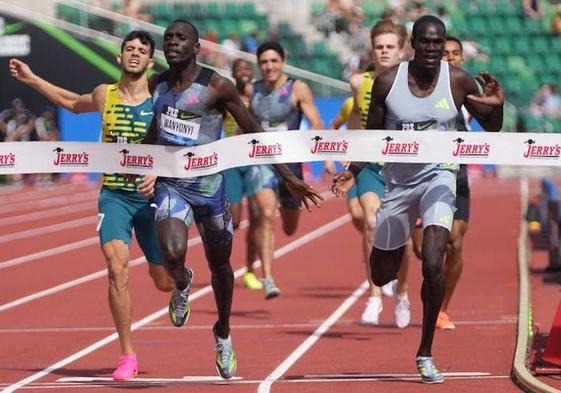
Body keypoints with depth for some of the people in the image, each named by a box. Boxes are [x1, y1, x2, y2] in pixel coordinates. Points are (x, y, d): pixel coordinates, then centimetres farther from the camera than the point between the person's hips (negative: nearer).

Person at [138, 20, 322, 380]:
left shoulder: (217, 87, -12)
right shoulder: (158, 85, 2)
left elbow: (255, 133, -6)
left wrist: (290, 178, -8)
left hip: (208, 185, -2)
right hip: (170, 185, 2)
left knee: (219, 264, 12)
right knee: (172, 254, -22)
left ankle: (223, 334, 37)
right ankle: (183, 284, 16)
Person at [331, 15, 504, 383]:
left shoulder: (458, 81, -11)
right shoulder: (388, 82, -10)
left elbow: (492, 128, -1)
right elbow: (373, 135, 2)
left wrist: (498, 105, -22)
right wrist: (353, 171, -12)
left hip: (438, 177, -2)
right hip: (398, 180, 2)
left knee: (433, 264, -23)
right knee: (381, 276, 13)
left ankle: (426, 353, -8)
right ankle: (397, 254, 55)